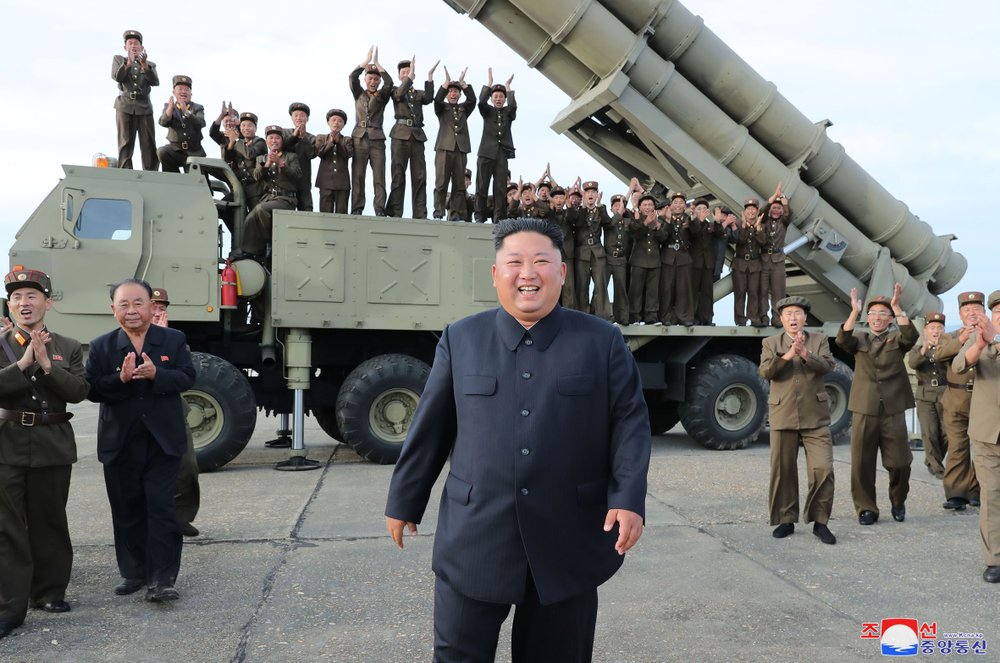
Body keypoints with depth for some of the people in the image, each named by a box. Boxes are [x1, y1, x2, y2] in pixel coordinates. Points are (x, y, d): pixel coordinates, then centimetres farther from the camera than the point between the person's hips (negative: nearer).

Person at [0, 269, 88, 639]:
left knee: (49, 522, 11)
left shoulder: (68, 348, 7)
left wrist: (47, 365, -16)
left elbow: (78, 392, -5)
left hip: (53, 446, 1)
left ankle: (49, 592, 25)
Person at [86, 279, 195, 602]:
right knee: (127, 511, 11)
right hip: (120, 444, 2)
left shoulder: (174, 340, 3)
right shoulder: (101, 346, 4)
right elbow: (91, 389, -4)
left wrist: (156, 374, -22)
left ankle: (161, 579, -2)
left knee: (162, 509, -4)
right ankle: (133, 573, 24)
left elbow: (186, 378, -6)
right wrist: (120, 379, -21)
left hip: (163, 442, -2)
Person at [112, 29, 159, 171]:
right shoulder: (118, 59, 16)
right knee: (125, 145, -7)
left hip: (144, 108, 1)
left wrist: (144, 64, -17)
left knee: (150, 147, -6)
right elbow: (116, 77, -3)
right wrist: (129, 62, -18)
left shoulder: (150, 64, 17)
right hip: (125, 107, -1)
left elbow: (155, 82, -3)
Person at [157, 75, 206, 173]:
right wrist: (170, 107, -28)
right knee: (162, 152, -28)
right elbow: (163, 123, -12)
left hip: (195, 152, 0)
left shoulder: (198, 108, 5)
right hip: (175, 149, 0)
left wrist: (186, 111, -29)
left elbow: (200, 124, -15)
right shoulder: (168, 106, 7)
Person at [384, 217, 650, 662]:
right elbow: (430, 428, 8)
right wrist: (404, 502, 11)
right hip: (473, 539, 1)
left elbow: (629, 422, 0)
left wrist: (628, 499, -12)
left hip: (567, 542, 0)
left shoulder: (603, 342, 2)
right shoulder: (460, 340, 5)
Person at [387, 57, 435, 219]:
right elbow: (400, 93, -10)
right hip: (401, 134, -3)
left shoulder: (418, 93, 20)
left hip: (417, 135, 3)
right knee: (398, 174, -6)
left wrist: (430, 76, -10)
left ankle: (420, 214, -5)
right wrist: (411, 73, -16)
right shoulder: (395, 90, 14)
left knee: (419, 176, -4)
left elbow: (428, 98, -2)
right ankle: (395, 212, -6)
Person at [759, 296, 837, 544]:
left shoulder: (819, 339, 9)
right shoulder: (771, 343, 9)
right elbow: (766, 371, -6)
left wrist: (805, 354, -21)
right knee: (783, 471, 5)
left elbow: (827, 365, -7)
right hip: (783, 416, 0)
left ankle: (820, 521, 6)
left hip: (815, 417, 0)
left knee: (823, 469, -7)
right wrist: (788, 354, -18)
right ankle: (786, 520, 18)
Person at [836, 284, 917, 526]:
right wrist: (854, 312, -23)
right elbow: (842, 341, -12)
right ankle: (866, 508, 15)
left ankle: (898, 503, 27)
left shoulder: (896, 339, 8)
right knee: (862, 464, 1)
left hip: (893, 411, 0)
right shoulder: (859, 339, 9)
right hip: (864, 410, 1)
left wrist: (897, 307, -22)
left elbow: (911, 336, -15)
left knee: (899, 463, 3)